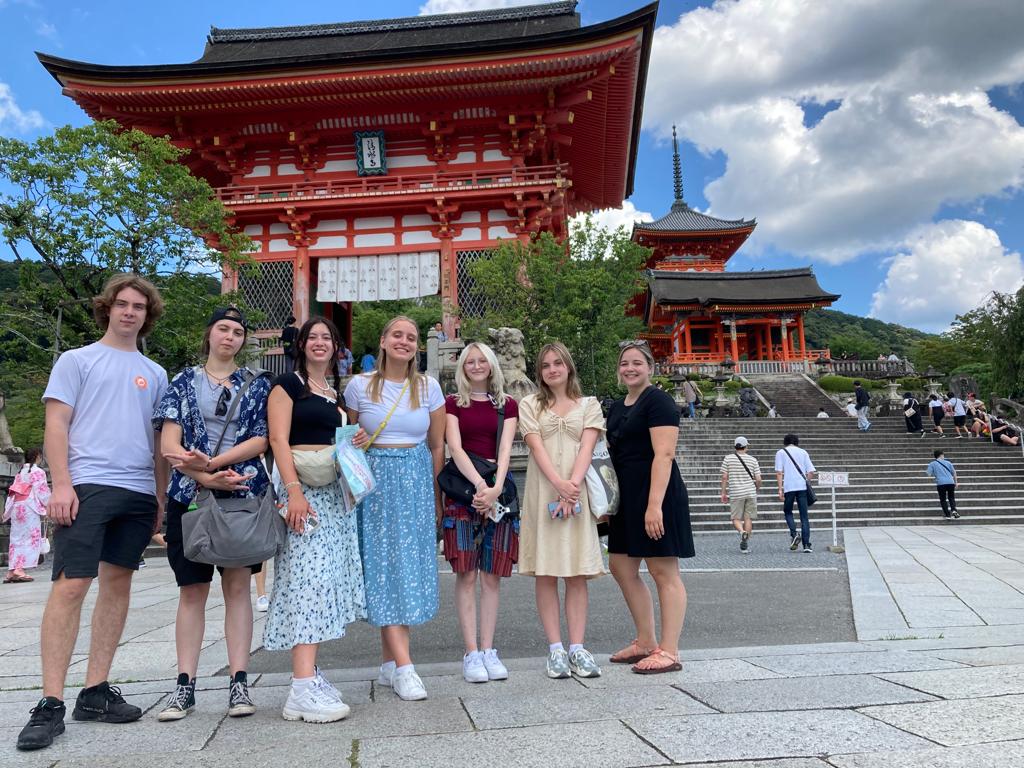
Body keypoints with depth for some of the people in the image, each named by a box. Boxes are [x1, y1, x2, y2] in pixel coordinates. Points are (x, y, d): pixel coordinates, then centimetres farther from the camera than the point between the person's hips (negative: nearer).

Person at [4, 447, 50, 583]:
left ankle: (11, 571, 5)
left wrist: (7, 510, 17)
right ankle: (20, 569, -18)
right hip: (30, 507, -7)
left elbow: (12, 491, 16)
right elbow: (42, 491, -9)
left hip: (16, 507, 7)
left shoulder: (19, 472, 18)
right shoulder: (38, 472, -3)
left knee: (17, 539, 8)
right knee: (31, 538, -7)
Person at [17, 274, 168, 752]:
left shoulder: (154, 374, 18)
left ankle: (95, 692, 16)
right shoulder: (77, 360, 8)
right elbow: (56, 425, -1)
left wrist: (161, 498, 13)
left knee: (118, 584, 7)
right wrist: (61, 484, -12)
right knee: (70, 586, -10)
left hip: (139, 492, 5)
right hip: (88, 486, -4)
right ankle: (50, 704, -3)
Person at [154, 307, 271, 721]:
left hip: (243, 495, 0)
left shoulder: (257, 384, 9)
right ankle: (185, 685, 11)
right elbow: (169, 445, 0)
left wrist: (211, 462, -14)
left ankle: (239, 682, 6)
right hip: (189, 496, 1)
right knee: (192, 590, 4)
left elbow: (260, 439, -1)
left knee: (237, 585, 1)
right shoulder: (183, 382, 9)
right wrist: (207, 478, -15)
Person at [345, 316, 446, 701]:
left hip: (417, 481, 2)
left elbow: (437, 446, 10)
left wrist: (435, 495, 9)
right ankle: (403, 666, -5)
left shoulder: (428, 387, 6)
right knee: (384, 565, -6)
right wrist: (356, 443, -7)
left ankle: (388, 661, 13)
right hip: (375, 480, -1)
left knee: (409, 565, 1)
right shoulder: (360, 385, 2)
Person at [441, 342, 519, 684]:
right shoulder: (452, 403, 7)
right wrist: (479, 484, -22)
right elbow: (455, 448, -6)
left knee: (492, 575, 3)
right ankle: (471, 652, 3)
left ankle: (488, 650, 10)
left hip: (498, 488, 2)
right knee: (466, 574, -2)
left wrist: (495, 488, -19)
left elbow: (505, 449, -2)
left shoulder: (507, 405, 12)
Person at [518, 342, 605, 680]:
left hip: (578, 493, 1)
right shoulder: (529, 405, 11)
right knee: (545, 573, -1)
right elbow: (537, 448, -4)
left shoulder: (589, 405, 13)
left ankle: (577, 647, 4)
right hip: (542, 493, 0)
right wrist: (559, 484, -19)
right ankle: (555, 649, 5)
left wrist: (572, 488, -17)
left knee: (578, 573, 0)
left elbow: (586, 449, -1)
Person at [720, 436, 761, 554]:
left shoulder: (728, 458, -1)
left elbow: (724, 477, -3)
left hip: (736, 493, -1)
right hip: (750, 493, 1)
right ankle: (745, 545, 7)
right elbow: (758, 479, 0)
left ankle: (742, 532, -23)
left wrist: (724, 493, 5)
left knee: (736, 518, 7)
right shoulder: (753, 460, 3)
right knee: (748, 518, 7)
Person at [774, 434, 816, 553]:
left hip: (789, 487, -2)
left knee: (788, 512, 15)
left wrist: (780, 489, -3)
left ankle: (794, 534, -7)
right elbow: (811, 471, 6)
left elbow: (779, 472, -2)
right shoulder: (803, 452, 15)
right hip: (802, 486, 2)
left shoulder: (780, 453, 8)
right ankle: (806, 544, -1)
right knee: (804, 516, 4)